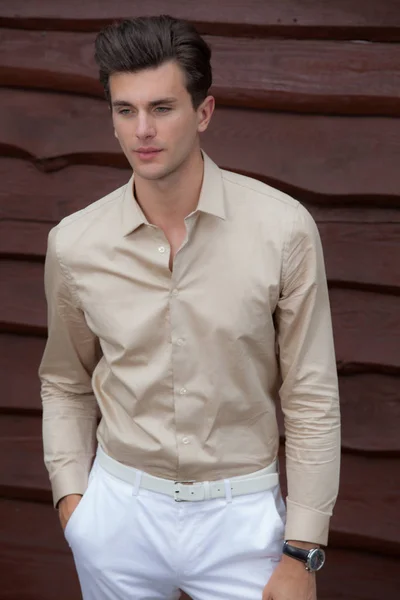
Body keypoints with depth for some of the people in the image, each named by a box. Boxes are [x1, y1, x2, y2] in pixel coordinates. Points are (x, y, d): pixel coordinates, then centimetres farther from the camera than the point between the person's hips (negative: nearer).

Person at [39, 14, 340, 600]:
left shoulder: (284, 229, -13)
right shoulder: (74, 244, -6)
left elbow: (312, 398, -8)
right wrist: (72, 496, -1)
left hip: (242, 514, -2)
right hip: (119, 508, 2)